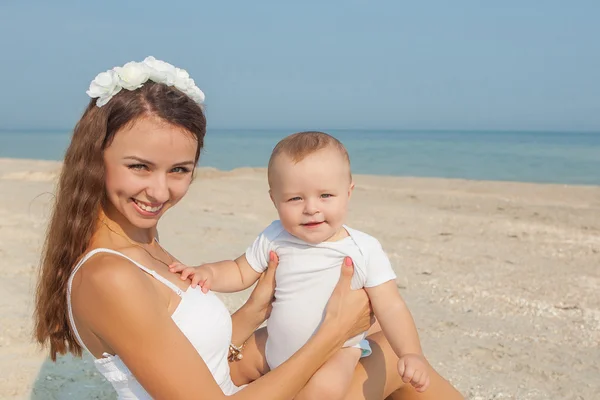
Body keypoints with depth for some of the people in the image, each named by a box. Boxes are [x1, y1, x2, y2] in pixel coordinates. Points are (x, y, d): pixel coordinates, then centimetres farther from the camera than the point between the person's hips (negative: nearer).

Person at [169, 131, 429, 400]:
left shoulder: (365, 249, -18)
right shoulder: (274, 238, -9)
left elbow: (390, 308, -16)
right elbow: (241, 273, 4)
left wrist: (411, 353, -30)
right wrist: (208, 272, -16)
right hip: (277, 348, 5)